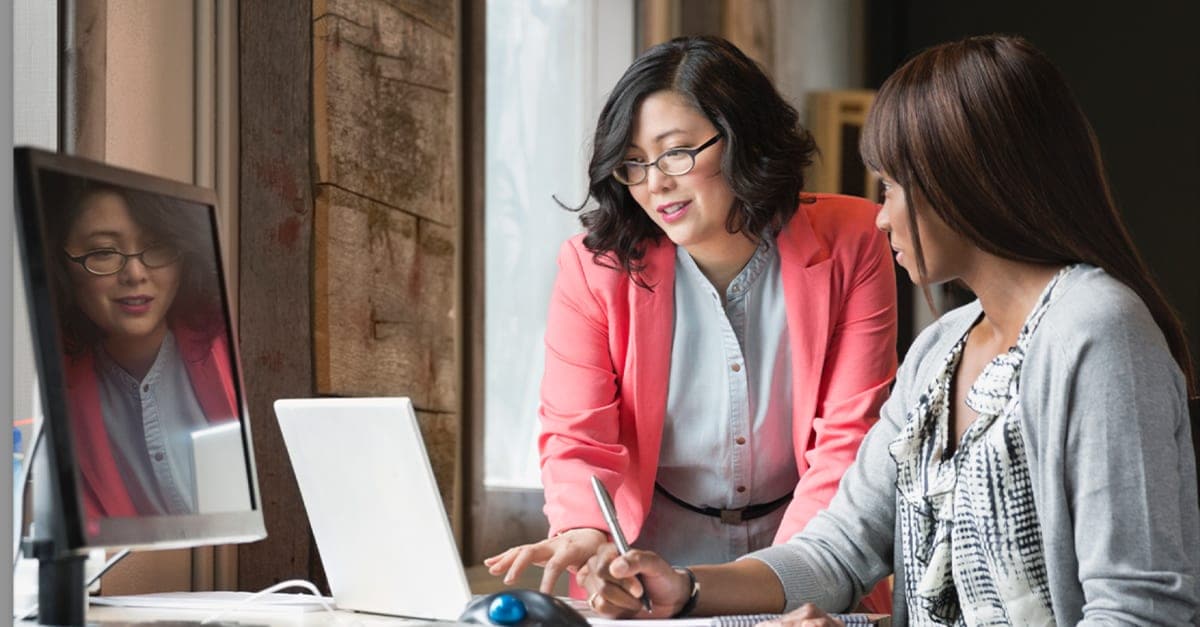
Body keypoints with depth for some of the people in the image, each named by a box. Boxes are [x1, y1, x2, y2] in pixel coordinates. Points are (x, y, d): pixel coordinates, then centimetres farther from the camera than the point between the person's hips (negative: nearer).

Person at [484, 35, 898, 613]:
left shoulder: (849, 244, -3)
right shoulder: (594, 265, -3)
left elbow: (850, 437, -5)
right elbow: (577, 440, -3)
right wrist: (585, 533, -25)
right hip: (650, 567, 1)